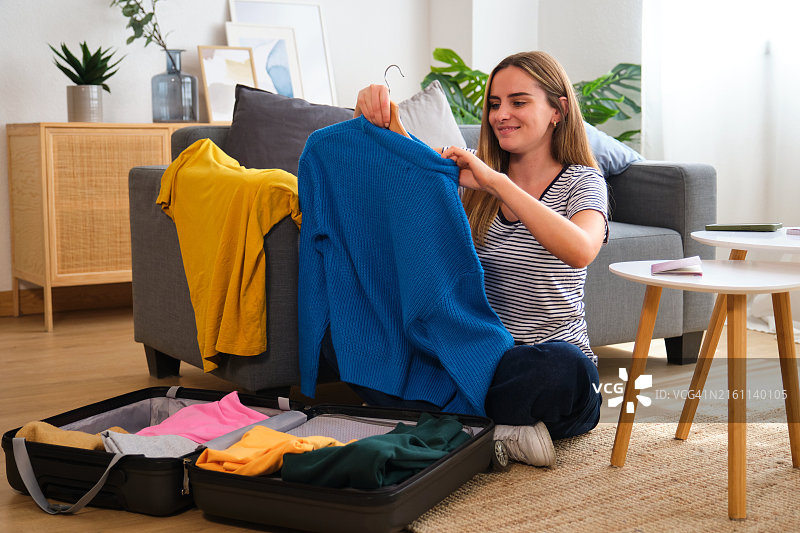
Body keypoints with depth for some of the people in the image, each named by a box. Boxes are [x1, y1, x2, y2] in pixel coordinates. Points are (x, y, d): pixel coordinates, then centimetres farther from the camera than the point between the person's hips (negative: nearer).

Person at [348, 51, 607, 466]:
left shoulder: (581, 181, -2)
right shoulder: (472, 176, 11)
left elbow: (580, 250, -24)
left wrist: (496, 182, -28)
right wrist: (375, 109, -17)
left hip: (549, 352, -3)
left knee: (564, 369, -40)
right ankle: (498, 430, -18)